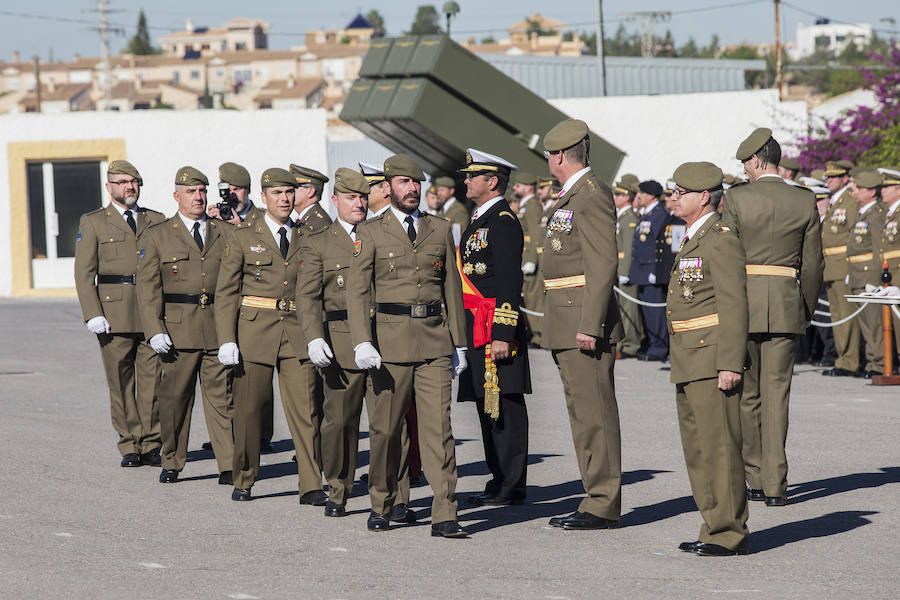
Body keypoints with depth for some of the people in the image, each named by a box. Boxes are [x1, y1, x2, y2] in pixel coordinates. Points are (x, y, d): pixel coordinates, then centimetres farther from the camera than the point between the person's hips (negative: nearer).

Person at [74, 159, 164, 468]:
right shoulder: (92, 223, 7)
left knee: (153, 380, -1)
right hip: (114, 314, -2)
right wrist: (93, 314, -9)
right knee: (121, 383, 0)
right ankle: (129, 446, 8)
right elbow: (84, 273, 2)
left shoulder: (157, 221, 15)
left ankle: (151, 446, 7)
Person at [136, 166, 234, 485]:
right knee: (174, 398, 4)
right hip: (177, 331, -1)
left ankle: (228, 466, -1)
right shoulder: (157, 236, 7)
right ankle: (172, 464, 15)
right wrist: (155, 330, -8)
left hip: (219, 329, 1)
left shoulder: (226, 234, 13)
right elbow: (147, 287, 2)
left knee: (222, 397, -2)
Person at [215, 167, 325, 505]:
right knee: (248, 408, 3)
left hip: (297, 333, 1)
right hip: (255, 330, -1)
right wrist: (226, 340, -6)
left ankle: (310, 486, -4)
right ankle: (243, 481, 18)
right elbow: (225, 292, 3)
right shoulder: (243, 238, 6)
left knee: (304, 408, -6)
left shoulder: (306, 237, 12)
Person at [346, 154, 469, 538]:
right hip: (391, 340, -2)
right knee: (385, 427, 5)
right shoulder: (371, 233, 4)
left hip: (435, 342, 2)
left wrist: (459, 343, 13)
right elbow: (358, 290, -2)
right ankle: (381, 507, 22)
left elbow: (452, 289, 16)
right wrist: (362, 342, -13)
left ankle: (444, 516, -8)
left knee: (438, 426, -6)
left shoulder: (440, 230, 13)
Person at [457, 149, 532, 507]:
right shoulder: (479, 221, 18)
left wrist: (502, 335, -22)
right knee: (487, 406, 12)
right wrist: (466, 333, 22)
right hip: (476, 330, 10)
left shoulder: (503, 223, -13)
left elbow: (510, 283, -18)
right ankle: (500, 481, 18)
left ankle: (511, 487, -5)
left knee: (504, 408, -7)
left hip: (495, 329, -10)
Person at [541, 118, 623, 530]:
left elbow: (603, 264, -19)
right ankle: (596, 498, 17)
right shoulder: (571, 195, 19)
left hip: (585, 320, -10)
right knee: (582, 413, 12)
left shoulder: (593, 195, -13)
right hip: (566, 324, 10)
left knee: (595, 413, -7)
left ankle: (603, 507, -5)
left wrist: (589, 326, -23)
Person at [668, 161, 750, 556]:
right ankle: (715, 530, 17)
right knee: (697, 450, 12)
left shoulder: (721, 241, -12)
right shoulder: (693, 241, 19)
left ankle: (730, 535, -5)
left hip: (712, 360, -10)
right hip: (688, 362, 10)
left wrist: (730, 364, -21)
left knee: (719, 446, -8)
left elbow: (734, 305, -17)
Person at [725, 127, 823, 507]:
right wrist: (807, 311, 16)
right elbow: (812, 263, 5)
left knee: (745, 394, 9)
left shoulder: (738, 198, -7)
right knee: (776, 393, 3)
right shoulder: (805, 202, 2)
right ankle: (775, 485, -2)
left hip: (744, 301, -2)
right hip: (786, 305, 2)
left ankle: (755, 479, 14)